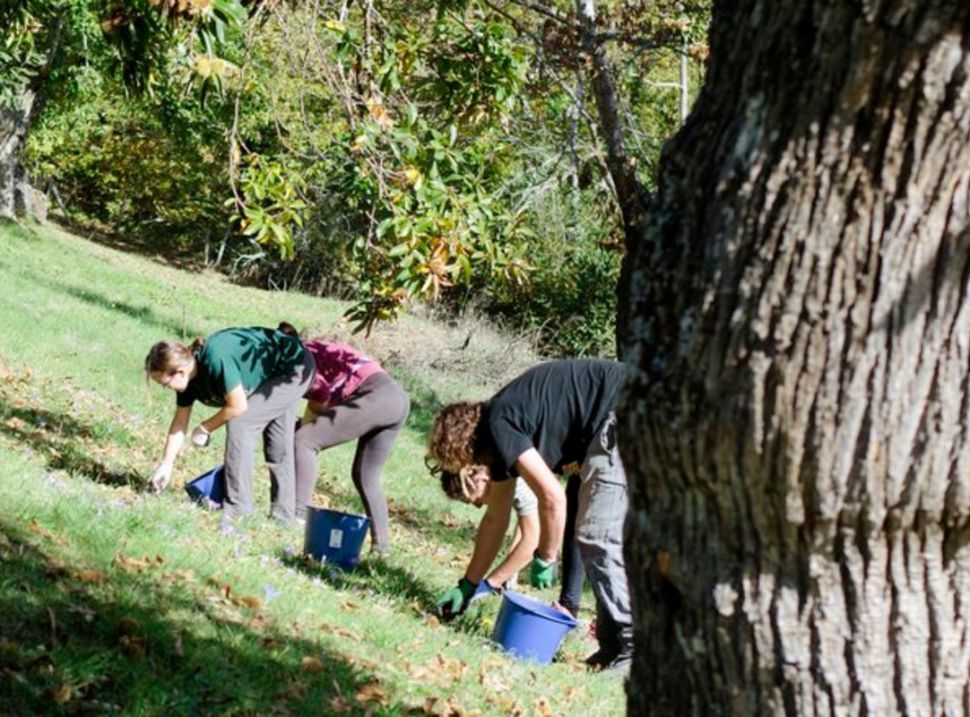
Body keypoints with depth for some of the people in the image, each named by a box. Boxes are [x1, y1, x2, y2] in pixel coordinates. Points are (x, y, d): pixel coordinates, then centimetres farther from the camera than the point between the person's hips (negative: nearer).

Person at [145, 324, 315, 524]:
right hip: (274, 375, 9)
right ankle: (284, 514, 22)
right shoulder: (189, 376, -7)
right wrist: (166, 465, 3)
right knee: (278, 445, 13)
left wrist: (205, 428, -15)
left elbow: (238, 406, -28)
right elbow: (180, 422, 2)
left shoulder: (215, 359, -34)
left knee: (239, 424, -17)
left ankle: (237, 509, -14)